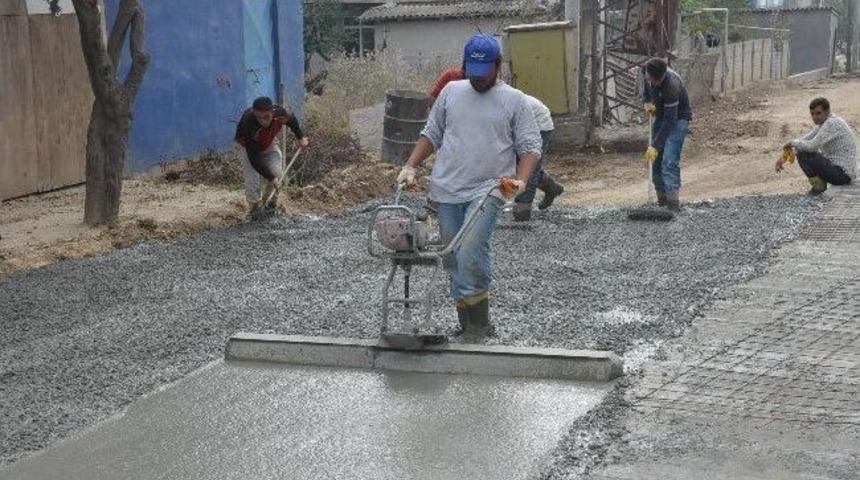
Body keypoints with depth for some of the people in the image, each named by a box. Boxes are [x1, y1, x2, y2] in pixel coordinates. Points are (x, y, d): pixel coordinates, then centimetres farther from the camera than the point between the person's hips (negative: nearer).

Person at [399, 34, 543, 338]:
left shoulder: (514, 101, 3)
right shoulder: (451, 92, 12)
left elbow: (530, 147, 2)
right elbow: (431, 135, 18)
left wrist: (520, 181, -15)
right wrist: (410, 167, 7)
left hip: (486, 190, -4)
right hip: (447, 190, 4)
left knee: (471, 255, -20)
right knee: (453, 260, 7)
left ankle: (477, 324, -8)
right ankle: (467, 324, 18)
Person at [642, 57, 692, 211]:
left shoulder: (671, 86, -34)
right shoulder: (648, 72, -13)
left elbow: (670, 121, -31)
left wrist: (655, 145, -30)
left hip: (678, 119, -8)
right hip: (661, 116, 8)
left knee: (669, 161, -21)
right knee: (656, 160, 5)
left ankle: (673, 202, -27)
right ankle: (662, 199, 11)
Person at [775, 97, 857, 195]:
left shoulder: (832, 123, -20)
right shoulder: (823, 123, 10)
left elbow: (812, 146, -26)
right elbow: (804, 140, 14)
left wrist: (793, 143, -7)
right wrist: (784, 157, 4)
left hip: (842, 174, -10)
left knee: (803, 154, -17)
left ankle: (818, 185, -4)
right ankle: (820, 183, 8)